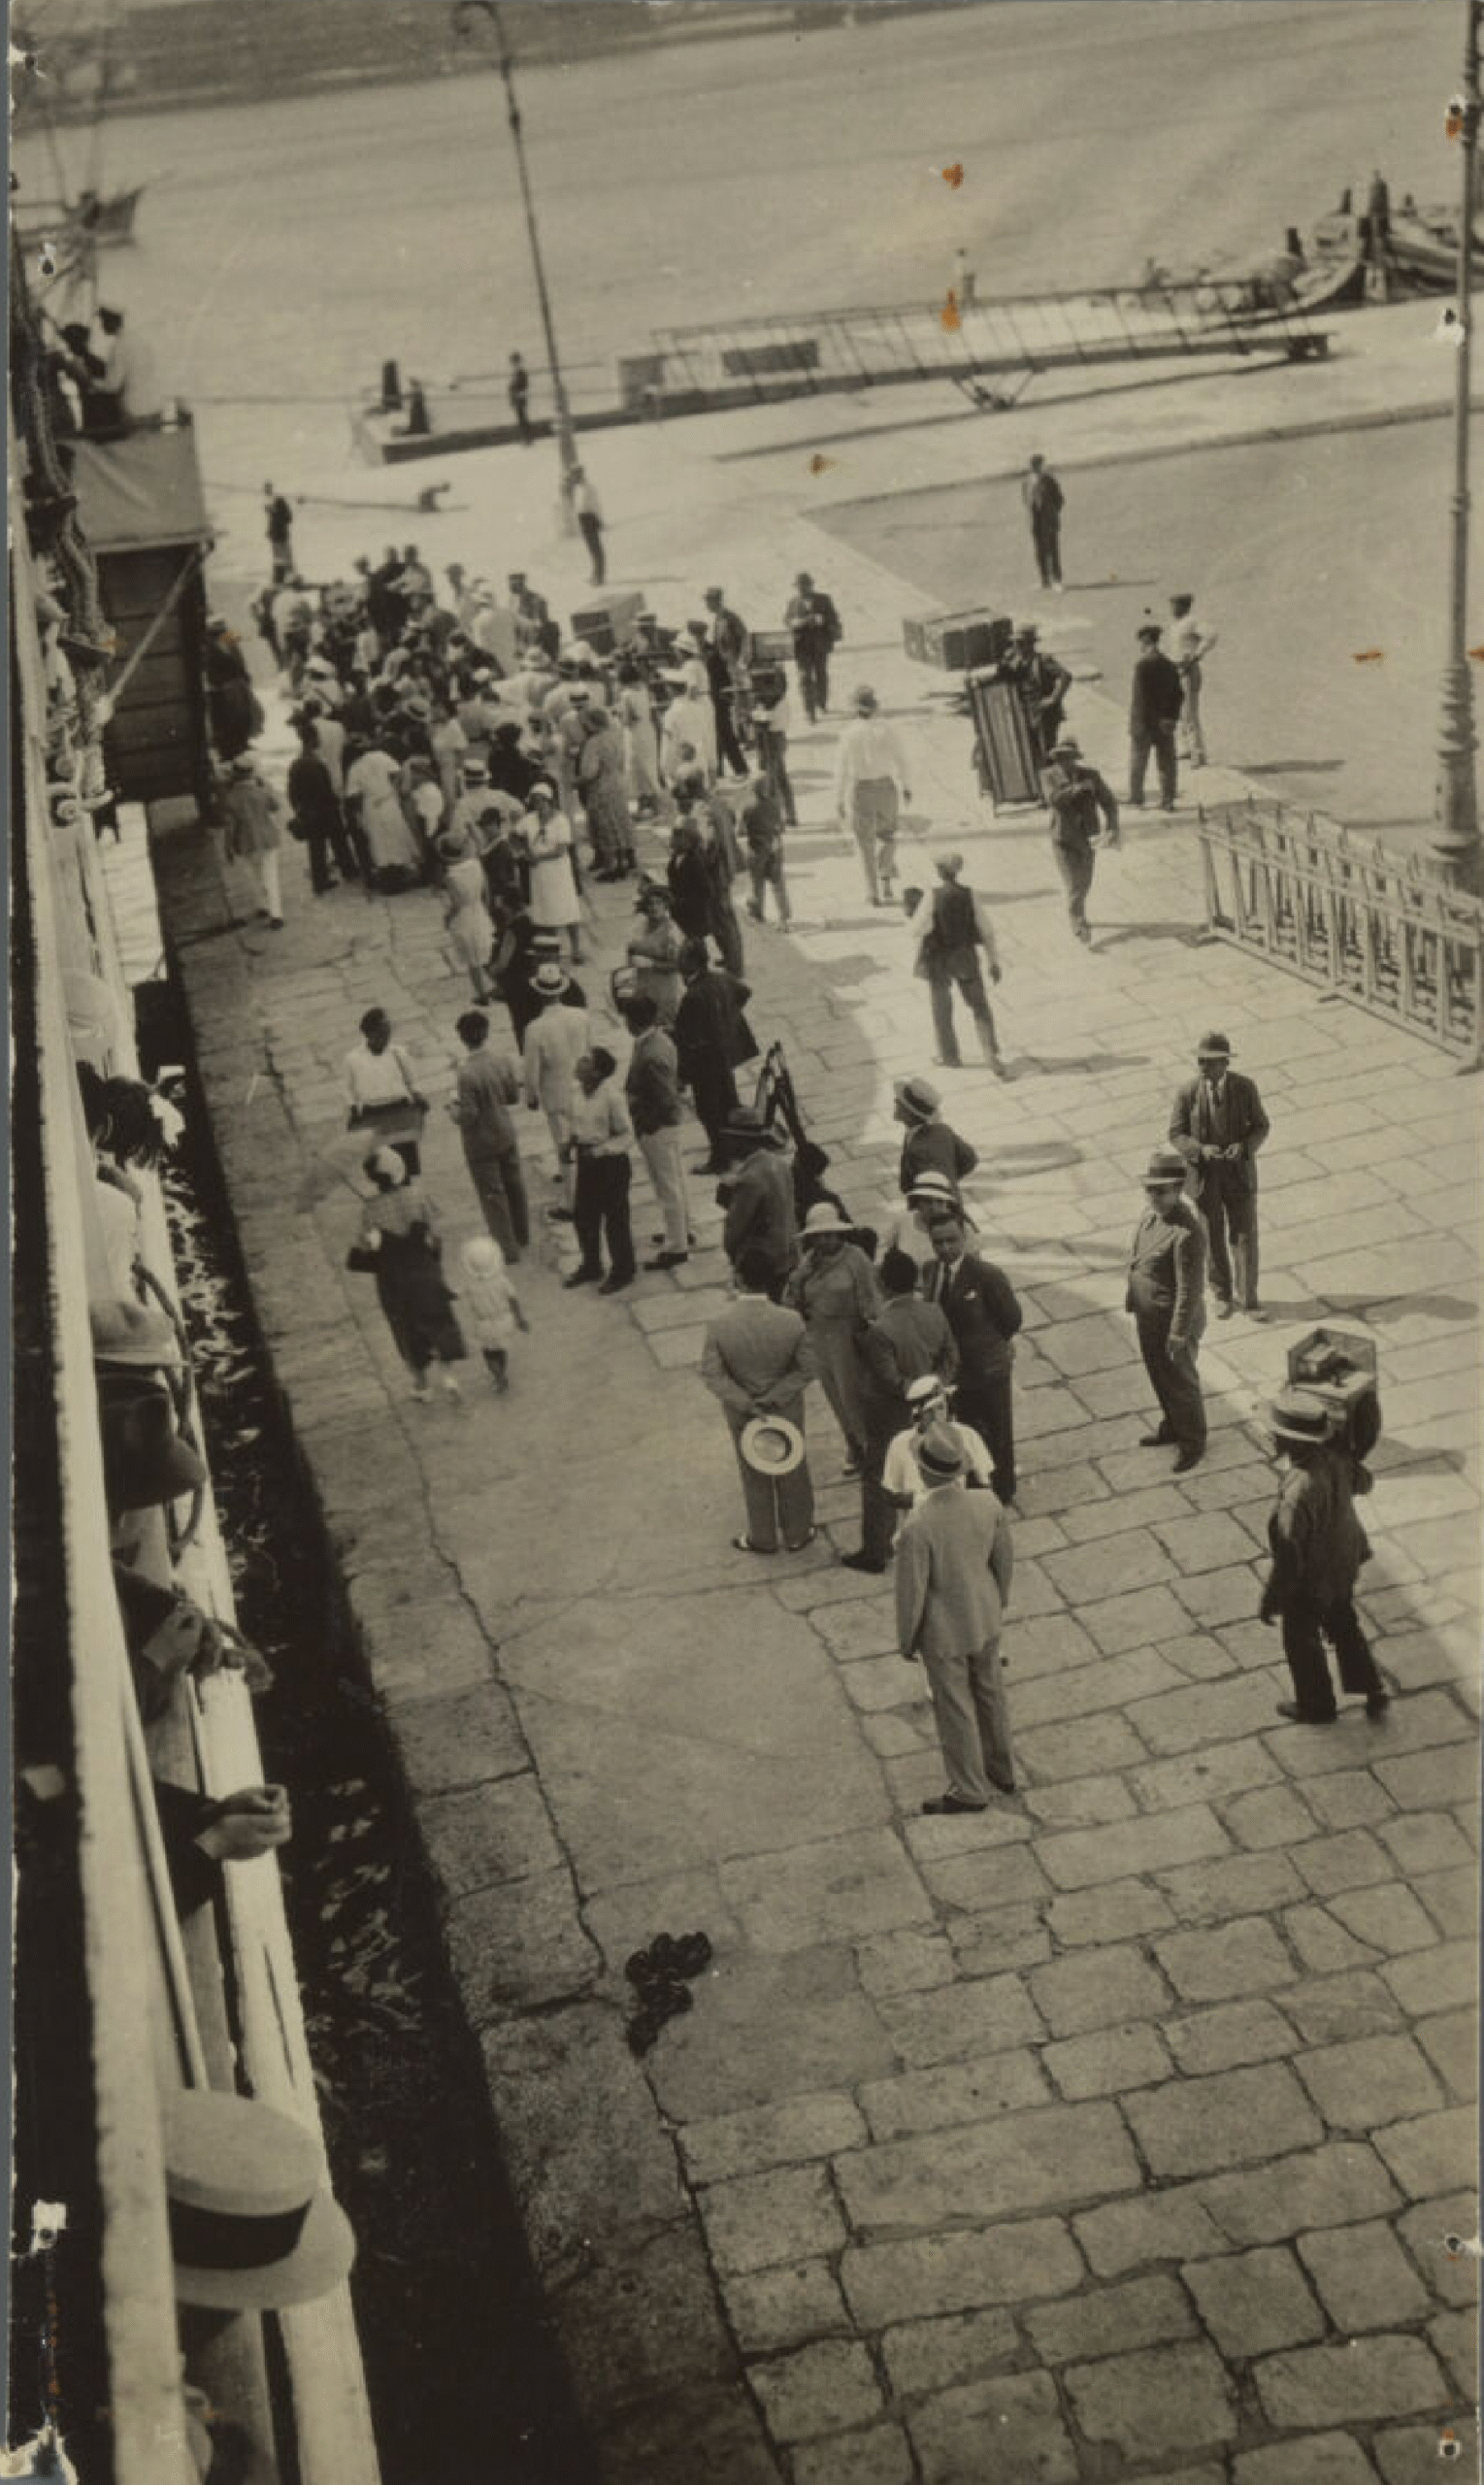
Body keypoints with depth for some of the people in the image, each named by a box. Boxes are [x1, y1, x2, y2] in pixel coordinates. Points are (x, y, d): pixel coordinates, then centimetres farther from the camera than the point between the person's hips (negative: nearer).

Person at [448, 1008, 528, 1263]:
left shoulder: (466, 1074, -29)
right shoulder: (503, 1063, -12)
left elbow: (467, 1116, -25)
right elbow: (514, 1096, 1)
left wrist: (453, 1104, -6)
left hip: (481, 1144, -6)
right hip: (506, 1135, 6)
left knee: (493, 1194, 9)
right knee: (514, 1185, 23)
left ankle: (508, 1248, 19)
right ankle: (521, 1236, 42)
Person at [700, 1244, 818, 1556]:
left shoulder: (720, 1325, -24)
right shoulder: (791, 1322, -24)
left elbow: (711, 1374, -20)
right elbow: (806, 1369, -18)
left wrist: (745, 1403, -17)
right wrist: (775, 1398, -16)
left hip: (741, 1413, 0)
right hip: (786, 1411, 0)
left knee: (754, 1476, 22)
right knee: (792, 1473, 22)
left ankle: (763, 1539, 39)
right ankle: (797, 1534, 41)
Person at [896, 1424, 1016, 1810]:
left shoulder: (916, 1528, -35)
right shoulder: (988, 1504, -20)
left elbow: (911, 1592, -23)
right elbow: (1005, 1558, -3)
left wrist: (906, 1641, -5)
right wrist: (1000, 1599, 17)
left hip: (943, 1630, -5)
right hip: (985, 1616, 5)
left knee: (954, 1708, 16)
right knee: (989, 1691, 27)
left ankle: (969, 1791, 35)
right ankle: (1001, 1769, 47)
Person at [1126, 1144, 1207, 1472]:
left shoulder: (1187, 1232, -30)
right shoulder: (1151, 1212, -4)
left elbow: (1190, 1288, -26)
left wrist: (1178, 1334, -22)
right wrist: (1133, 1299, 17)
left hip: (1174, 1321, -8)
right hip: (1148, 1316, 8)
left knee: (1180, 1382, 11)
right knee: (1158, 1374, 25)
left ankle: (1192, 1442, 31)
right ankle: (1171, 1427, 46)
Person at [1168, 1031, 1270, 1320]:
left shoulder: (1245, 1087, -13)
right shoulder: (1186, 1093, -15)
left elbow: (1261, 1126, -2)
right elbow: (1177, 1135, -7)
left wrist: (1244, 1146, -23)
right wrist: (1201, 1149, -27)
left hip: (1239, 1172, 0)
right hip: (1204, 1176, 0)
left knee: (1245, 1236, 4)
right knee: (1214, 1238, 13)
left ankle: (1247, 1296, 22)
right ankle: (1223, 1295, 34)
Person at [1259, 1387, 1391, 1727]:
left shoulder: (1296, 1494, -41)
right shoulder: (1336, 1458, -19)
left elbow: (1288, 1558, -30)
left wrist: (1270, 1601, -14)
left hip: (1309, 1584, -6)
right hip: (1343, 1566, 6)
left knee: (1302, 1643, 21)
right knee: (1345, 1627, 31)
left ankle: (1316, 1708, 43)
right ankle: (1373, 1690, 45)